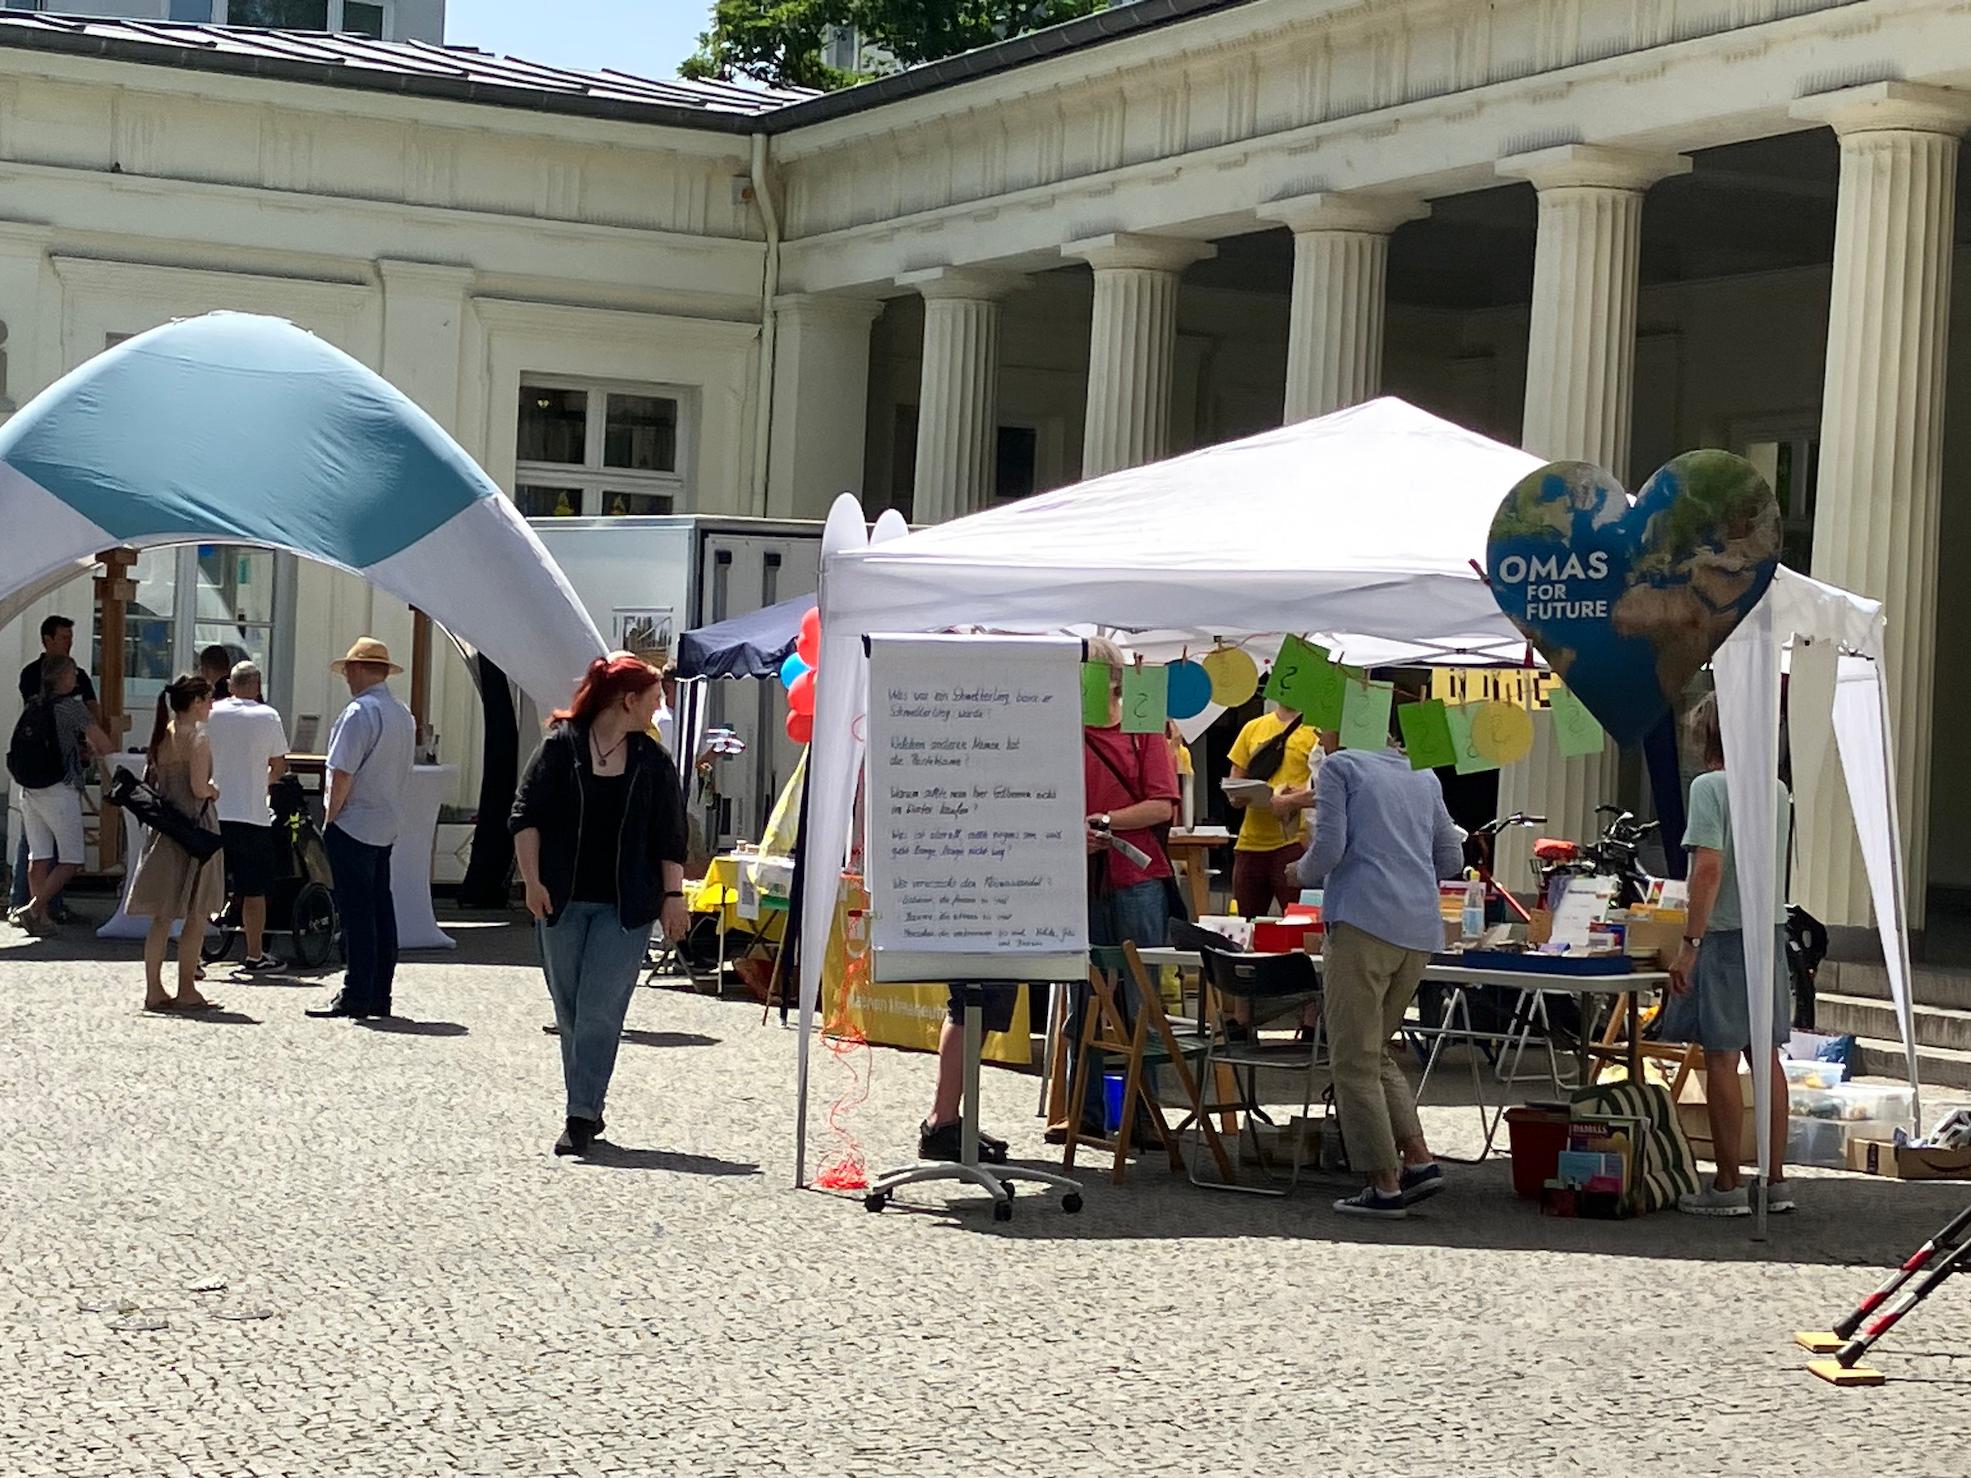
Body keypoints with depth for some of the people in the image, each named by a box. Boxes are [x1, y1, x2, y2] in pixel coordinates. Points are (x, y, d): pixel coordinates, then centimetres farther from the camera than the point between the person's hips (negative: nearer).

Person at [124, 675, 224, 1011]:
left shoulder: (161, 736, 10)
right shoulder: (196, 738, -12)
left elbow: (149, 781, 13)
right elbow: (199, 788, -19)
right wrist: (214, 790, 1)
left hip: (164, 831, 7)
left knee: (161, 917, 10)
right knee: (196, 916, 1)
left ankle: (154, 989, 11)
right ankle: (187, 990, 3)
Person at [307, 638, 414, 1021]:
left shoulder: (359, 712, -15)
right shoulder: (404, 715, 13)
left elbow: (343, 773, -18)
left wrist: (330, 818, -9)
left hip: (353, 826, -8)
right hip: (387, 827, 8)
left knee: (356, 911, -6)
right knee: (381, 909, 10)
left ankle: (356, 996, -6)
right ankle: (380, 996, 13)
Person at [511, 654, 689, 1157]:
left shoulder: (654, 761, 5)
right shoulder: (560, 747, -1)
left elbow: (670, 837, 8)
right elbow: (526, 817, 1)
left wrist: (673, 896, 1)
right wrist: (532, 881, -6)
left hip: (625, 908, 0)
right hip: (562, 903, 0)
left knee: (599, 1011, -10)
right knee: (569, 1011, 7)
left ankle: (582, 1115, -9)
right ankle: (586, 1110, 19)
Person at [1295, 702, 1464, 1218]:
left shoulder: (1339, 767, 1)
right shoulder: (1423, 776, 19)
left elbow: (1328, 849, -7)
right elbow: (1450, 857, 19)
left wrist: (1302, 873, 13)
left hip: (1364, 922, -7)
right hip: (1421, 931, 7)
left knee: (1356, 1060, 0)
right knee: (1375, 1051, 19)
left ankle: (1385, 1185, -1)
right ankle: (1417, 1160, 7)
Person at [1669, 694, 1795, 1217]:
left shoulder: (1709, 787, -11)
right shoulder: (1777, 789, 10)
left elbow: (1709, 868, -18)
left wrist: (1690, 943, -17)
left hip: (1725, 936, -7)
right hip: (1771, 931, 7)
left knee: (1721, 1058, -2)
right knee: (1766, 1056, 11)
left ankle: (1728, 1185, 1)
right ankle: (1776, 1180, 14)